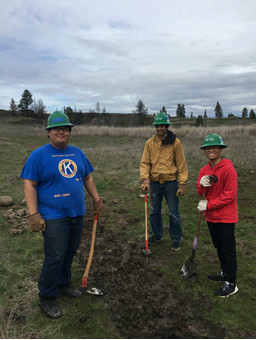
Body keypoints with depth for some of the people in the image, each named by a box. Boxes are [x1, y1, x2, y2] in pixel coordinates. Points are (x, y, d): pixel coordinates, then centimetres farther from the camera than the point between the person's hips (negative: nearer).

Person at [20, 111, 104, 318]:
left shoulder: (77, 153, 10)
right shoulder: (39, 155, -7)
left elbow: (87, 178, 17)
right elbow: (30, 185, -11)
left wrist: (97, 200, 13)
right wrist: (33, 214, -17)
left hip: (77, 214, 6)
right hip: (54, 216, -6)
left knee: (70, 253, 16)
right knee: (55, 257, -2)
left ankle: (63, 284, 37)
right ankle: (46, 297, 17)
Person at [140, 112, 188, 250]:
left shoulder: (175, 142, -5)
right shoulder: (150, 143, 2)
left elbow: (181, 164, -4)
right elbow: (145, 162, 2)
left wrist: (182, 183, -8)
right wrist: (145, 179, -12)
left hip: (171, 182, -3)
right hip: (154, 182, 3)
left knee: (174, 212, 3)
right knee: (155, 211, 14)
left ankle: (176, 238, 22)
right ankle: (157, 235, 34)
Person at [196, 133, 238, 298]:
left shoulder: (228, 168, -16)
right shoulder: (204, 170, 5)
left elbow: (230, 195, -18)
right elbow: (200, 193, 8)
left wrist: (208, 205, -18)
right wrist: (201, 185, -15)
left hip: (226, 217, -7)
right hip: (211, 216, 7)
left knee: (228, 249, 2)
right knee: (219, 246, 20)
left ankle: (231, 283, 14)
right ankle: (225, 273, 37)